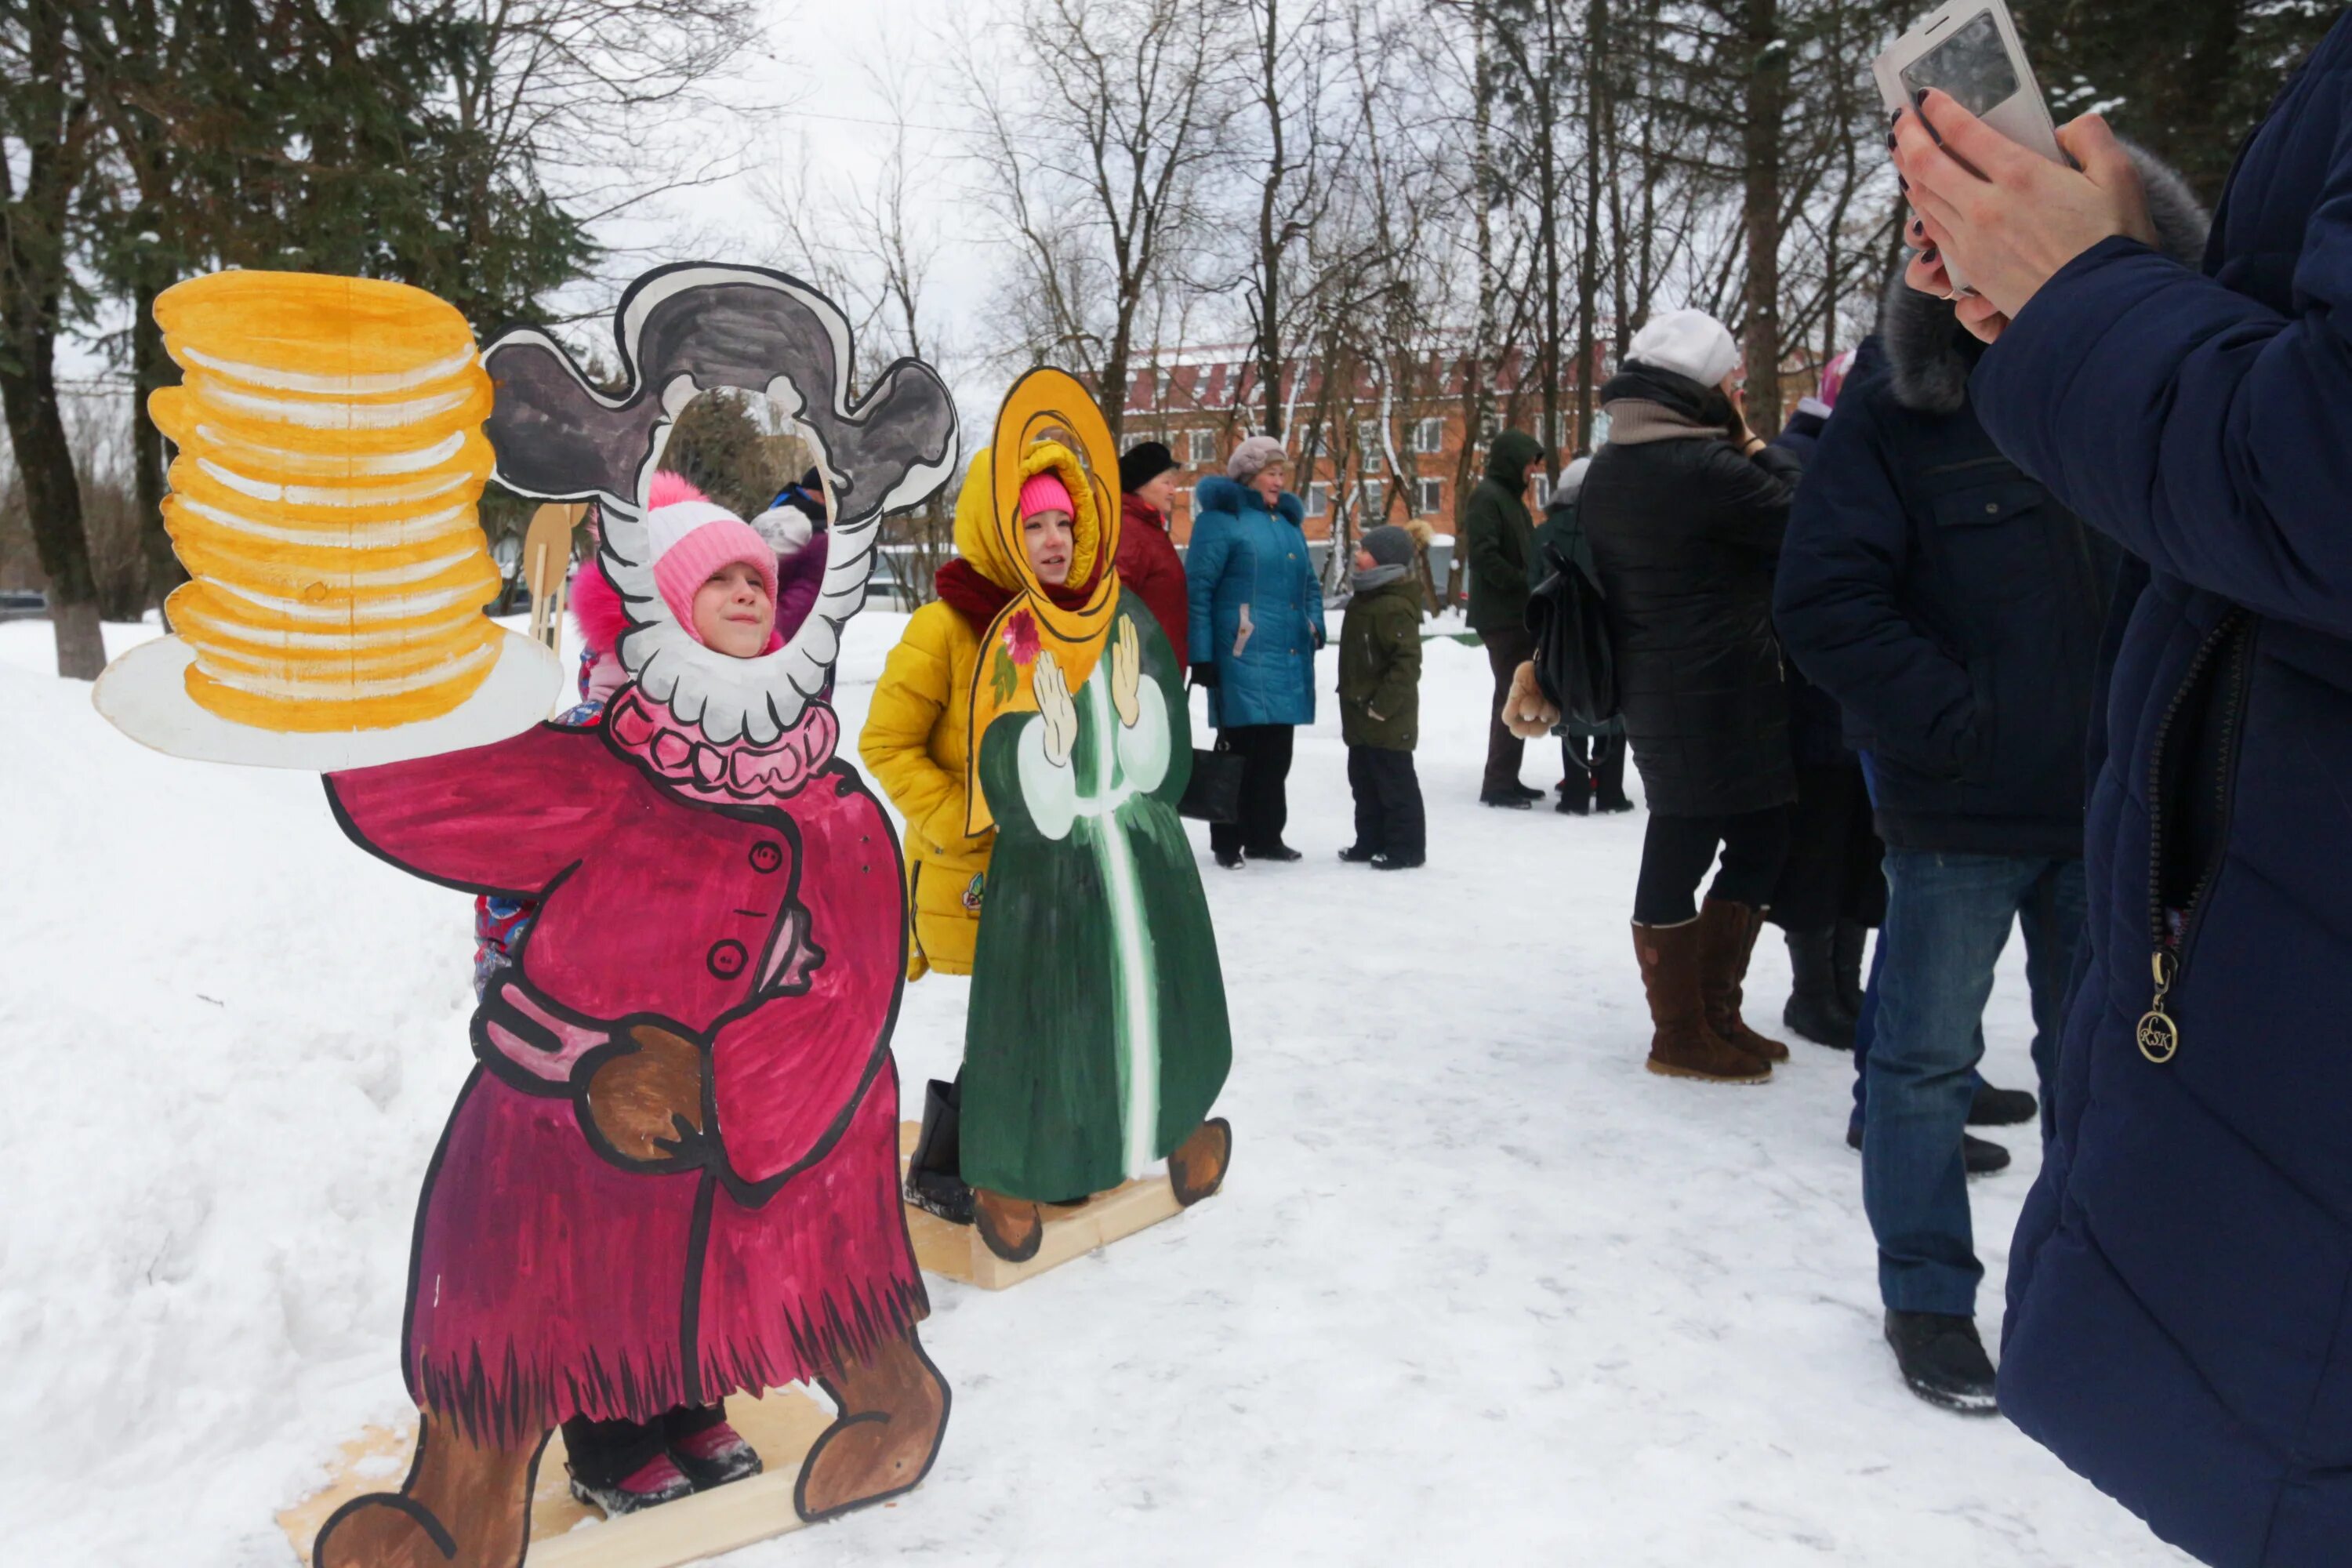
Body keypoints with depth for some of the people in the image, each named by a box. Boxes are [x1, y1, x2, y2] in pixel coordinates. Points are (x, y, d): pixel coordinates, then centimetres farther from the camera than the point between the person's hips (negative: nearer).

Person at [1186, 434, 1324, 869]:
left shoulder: (1288, 519, 19)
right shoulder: (1221, 517, -4)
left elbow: (1308, 583, 26)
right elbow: (1198, 588, -9)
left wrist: (1315, 625, 8)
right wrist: (1200, 654, -13)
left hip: (1289, 658, 7)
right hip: (1243, 658, -7)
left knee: (1276, 752, 12)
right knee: (1239, 749, -4)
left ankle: (1265, 836, 22)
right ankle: (1227, 842, 6)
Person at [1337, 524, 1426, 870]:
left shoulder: (1394, 607, -21)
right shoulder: (1366, 599, 12)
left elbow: (1407, 663, -26)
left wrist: (1383, 704, -24)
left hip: (1387, 720, -11)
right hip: (1361, 715, 11)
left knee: (1395, 783, -1)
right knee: (1364, 780, 17)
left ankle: (1406, 847, 8)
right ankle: (1371, 841, 28)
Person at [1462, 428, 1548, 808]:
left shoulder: (1510, 496, 19)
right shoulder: (1487, 497, -10)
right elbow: (1483, 555, -20)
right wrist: (1527, 583, -20)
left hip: (1520, 614, 9)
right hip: (1502, 615, -9)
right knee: (1512, 695, -8)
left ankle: (1506, 778, 18)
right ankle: (1497, 783, -4)